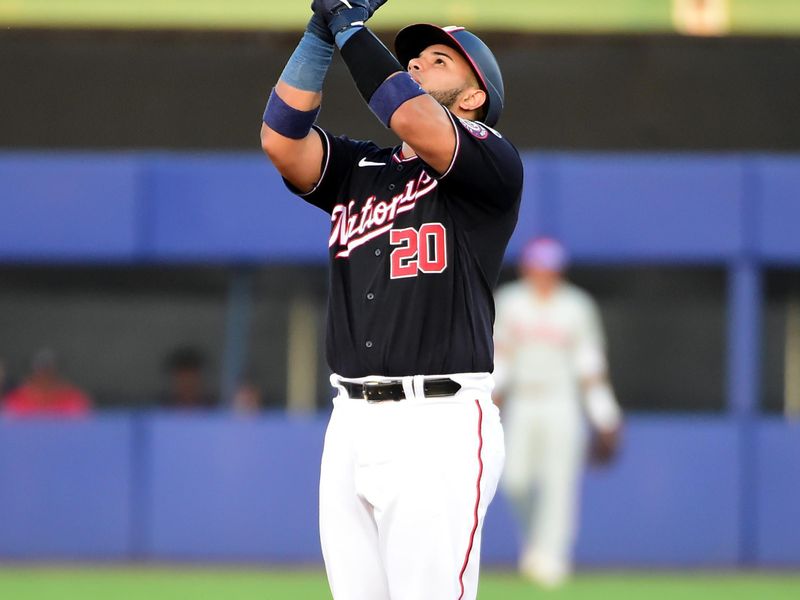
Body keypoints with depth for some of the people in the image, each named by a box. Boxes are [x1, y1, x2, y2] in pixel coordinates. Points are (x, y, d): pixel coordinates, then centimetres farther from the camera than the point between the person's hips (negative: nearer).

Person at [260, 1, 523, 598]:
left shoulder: (494, 162, 1)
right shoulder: (359, 167, 19)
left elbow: (414, 122, -18)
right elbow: (282, 141, 2)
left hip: (437, 428, -6)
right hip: (351, 421, 7)